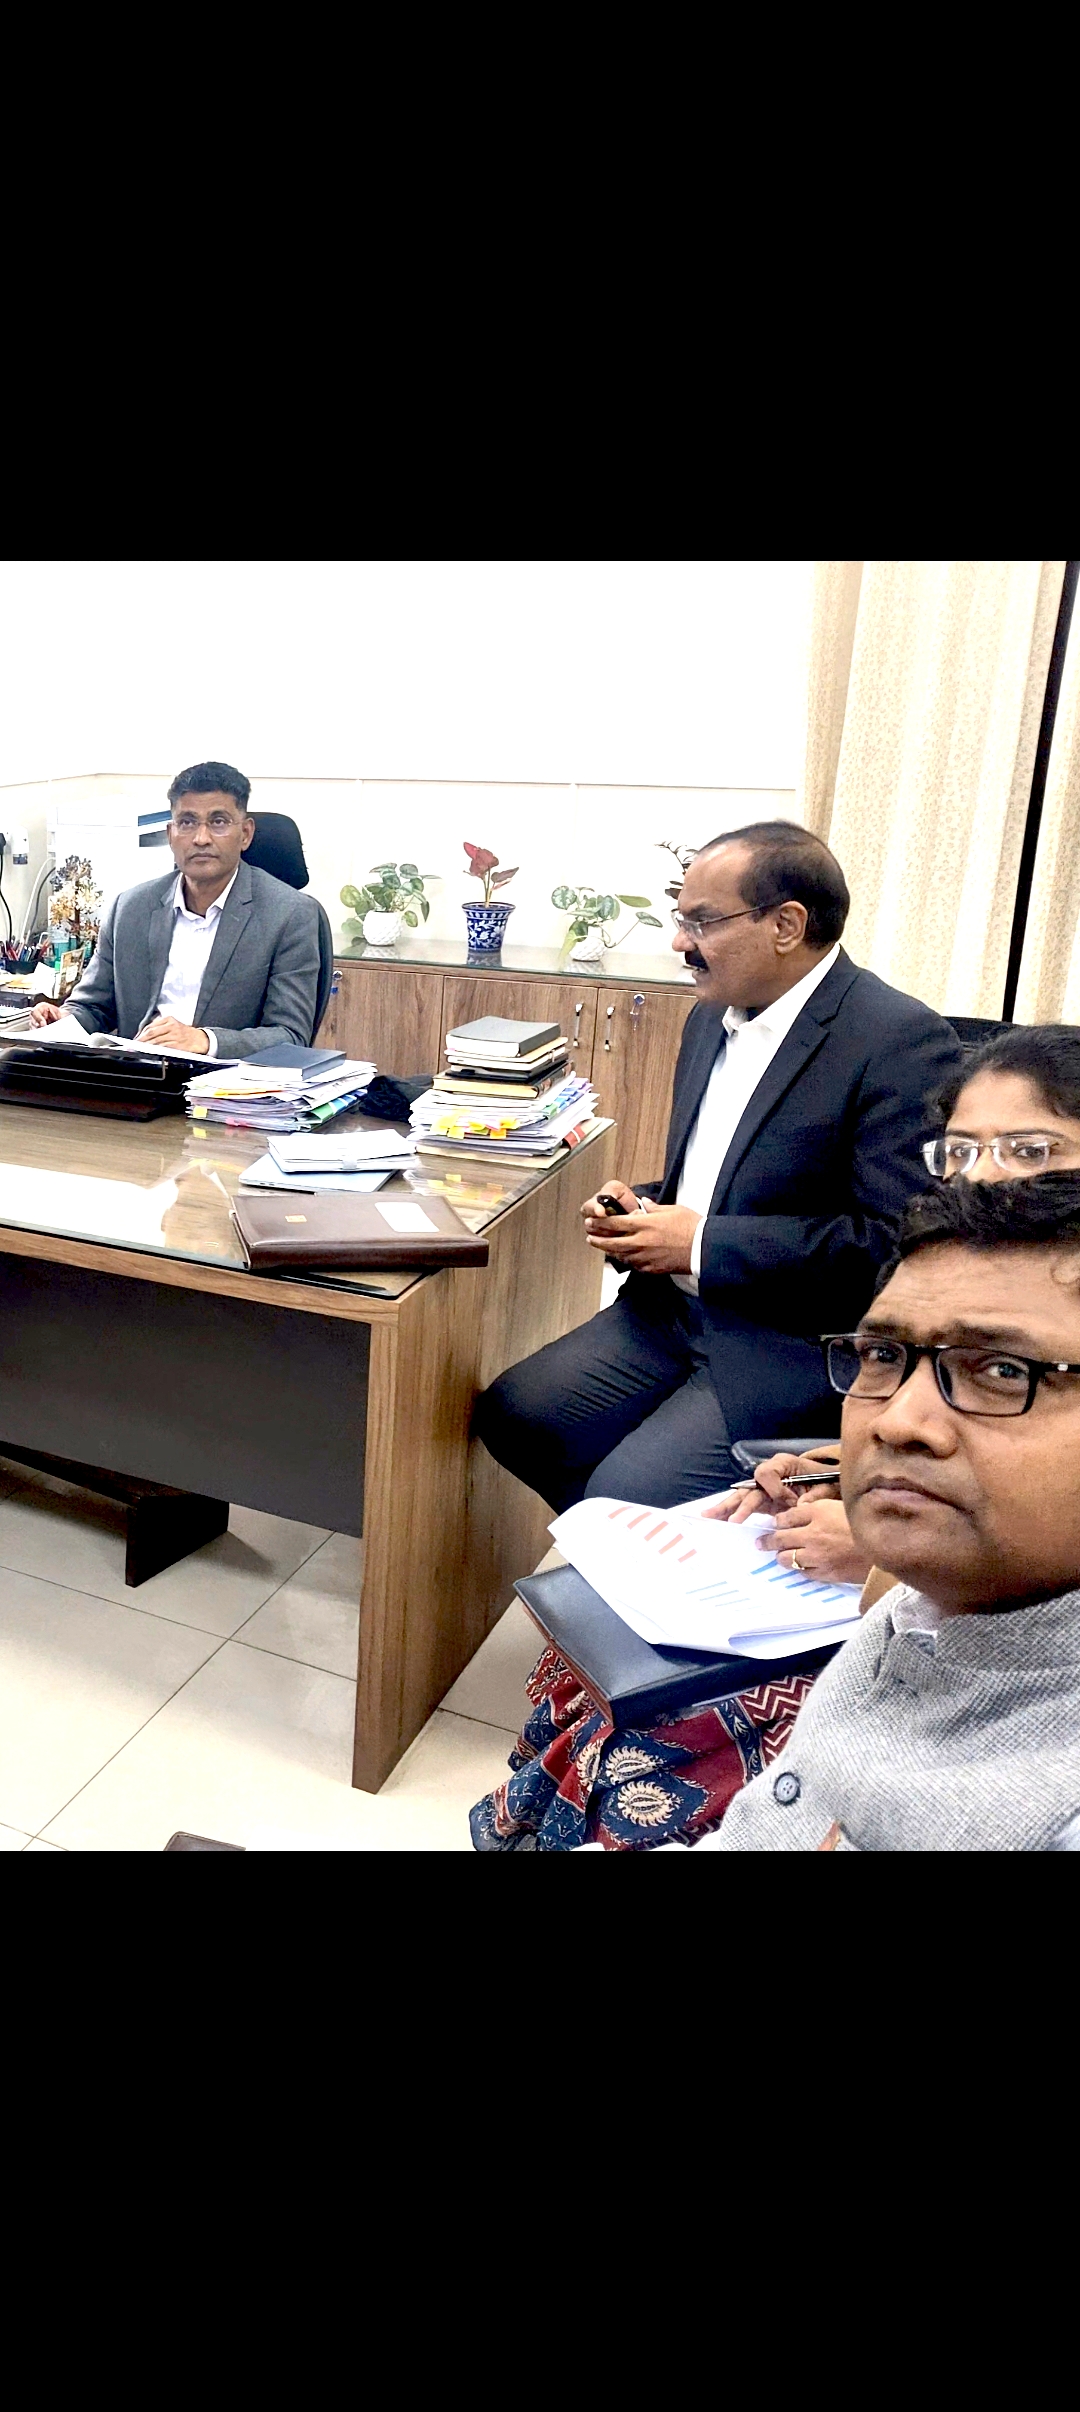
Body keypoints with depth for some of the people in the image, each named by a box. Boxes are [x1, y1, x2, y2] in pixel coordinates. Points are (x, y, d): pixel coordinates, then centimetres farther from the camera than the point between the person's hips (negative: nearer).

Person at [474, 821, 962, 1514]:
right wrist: (639, 1207, 1)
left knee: (625, 1496, -20)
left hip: (799, 1345, -8)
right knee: (510, 1416, -3)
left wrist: (703, 1243, -19)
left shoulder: (902, 1039, -15)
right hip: (673, 1307, 8)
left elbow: (893, 1241, -22)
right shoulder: (714, 1017, 12)